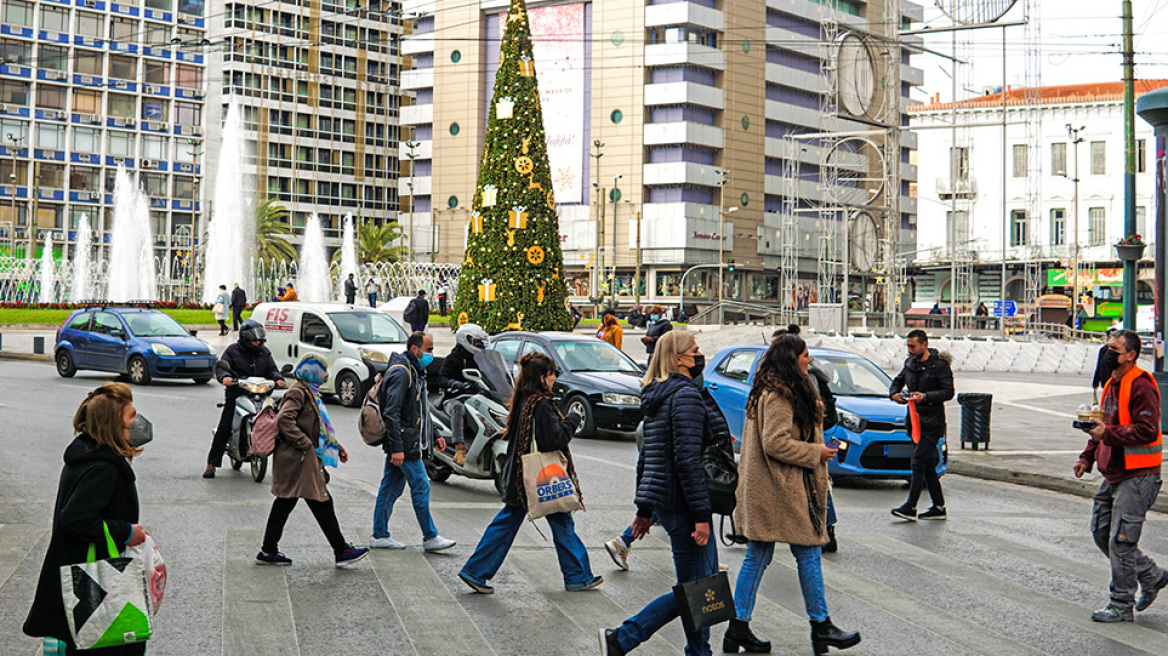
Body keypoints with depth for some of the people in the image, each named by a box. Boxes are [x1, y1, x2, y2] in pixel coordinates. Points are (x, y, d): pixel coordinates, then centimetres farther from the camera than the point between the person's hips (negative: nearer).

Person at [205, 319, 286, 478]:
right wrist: (225, 377, -25)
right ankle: (212, 463, -6)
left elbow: (272, 369, 14)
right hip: (236, 393, -3)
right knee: (224, 428, -9)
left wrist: (278, 378, -9)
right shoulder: (233, 350, 8)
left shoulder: (264, 352, 19)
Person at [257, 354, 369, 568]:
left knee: (284, 503, 12)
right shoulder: (298, 392, -13)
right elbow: (284, 420, -25)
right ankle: (342, 552, -1)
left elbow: (317, 427, 28)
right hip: (300, 461, -11)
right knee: (322, 504, -6)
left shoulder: (309, 392, 19)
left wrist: (336, 446, 25)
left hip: (301, 460, 11)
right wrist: (306, 444, -23)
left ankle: (268, 552, 17)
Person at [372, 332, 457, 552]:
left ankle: (380, 535, 16)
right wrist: (397, 447, -25)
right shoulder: (401, 373, -15)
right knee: (421, 487, -5)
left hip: (407, 443, 10)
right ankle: (430, 537, 1)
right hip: (405, 444, -10)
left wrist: (433, 437, 22)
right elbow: (391, 412, -21)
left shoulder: (415, 372, 17)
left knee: (390, 488, 11)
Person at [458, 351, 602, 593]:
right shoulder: (541, 404, -20)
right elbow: (555, 439, -22)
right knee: (562, 525, 6)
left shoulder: (522, 401, 8)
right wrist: (572, 420, -7)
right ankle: (579, 577, 17)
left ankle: (476, 571, 10)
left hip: (520, 479, 8)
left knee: (506, 524, 11)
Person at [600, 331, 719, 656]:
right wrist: (701, 514, -20)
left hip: (661, 500, 10)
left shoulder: (657, 397, 15)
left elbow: (646, 456, 19)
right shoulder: (686, 395, -14)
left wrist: (644, 510, 23)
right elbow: (687, 459, -21)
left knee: (706, 579, 15)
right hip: (681, 504, -10)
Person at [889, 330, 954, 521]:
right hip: (915, 420, 7)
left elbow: (948, 392, -12)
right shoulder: (910, 364, 12)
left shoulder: (939, 365, -9)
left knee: (919, 461, -14)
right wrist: (894, 394, 1)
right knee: (928, 465, 10)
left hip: (932, 422, -7)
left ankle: (910, 507, -16)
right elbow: (898, 381, 23)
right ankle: (939, 507, 17)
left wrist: (926, 396, -24)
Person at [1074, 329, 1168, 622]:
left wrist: (1109, 433, -27)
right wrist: (1087, 457, 14)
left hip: (1137, 477, -10)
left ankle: (1122, 605, 5)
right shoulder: (1112, 384, 15)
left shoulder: (1141, 387, -16)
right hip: (1114, 474, 10)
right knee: (1101, 532, 12)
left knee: (1121, 540, -6)